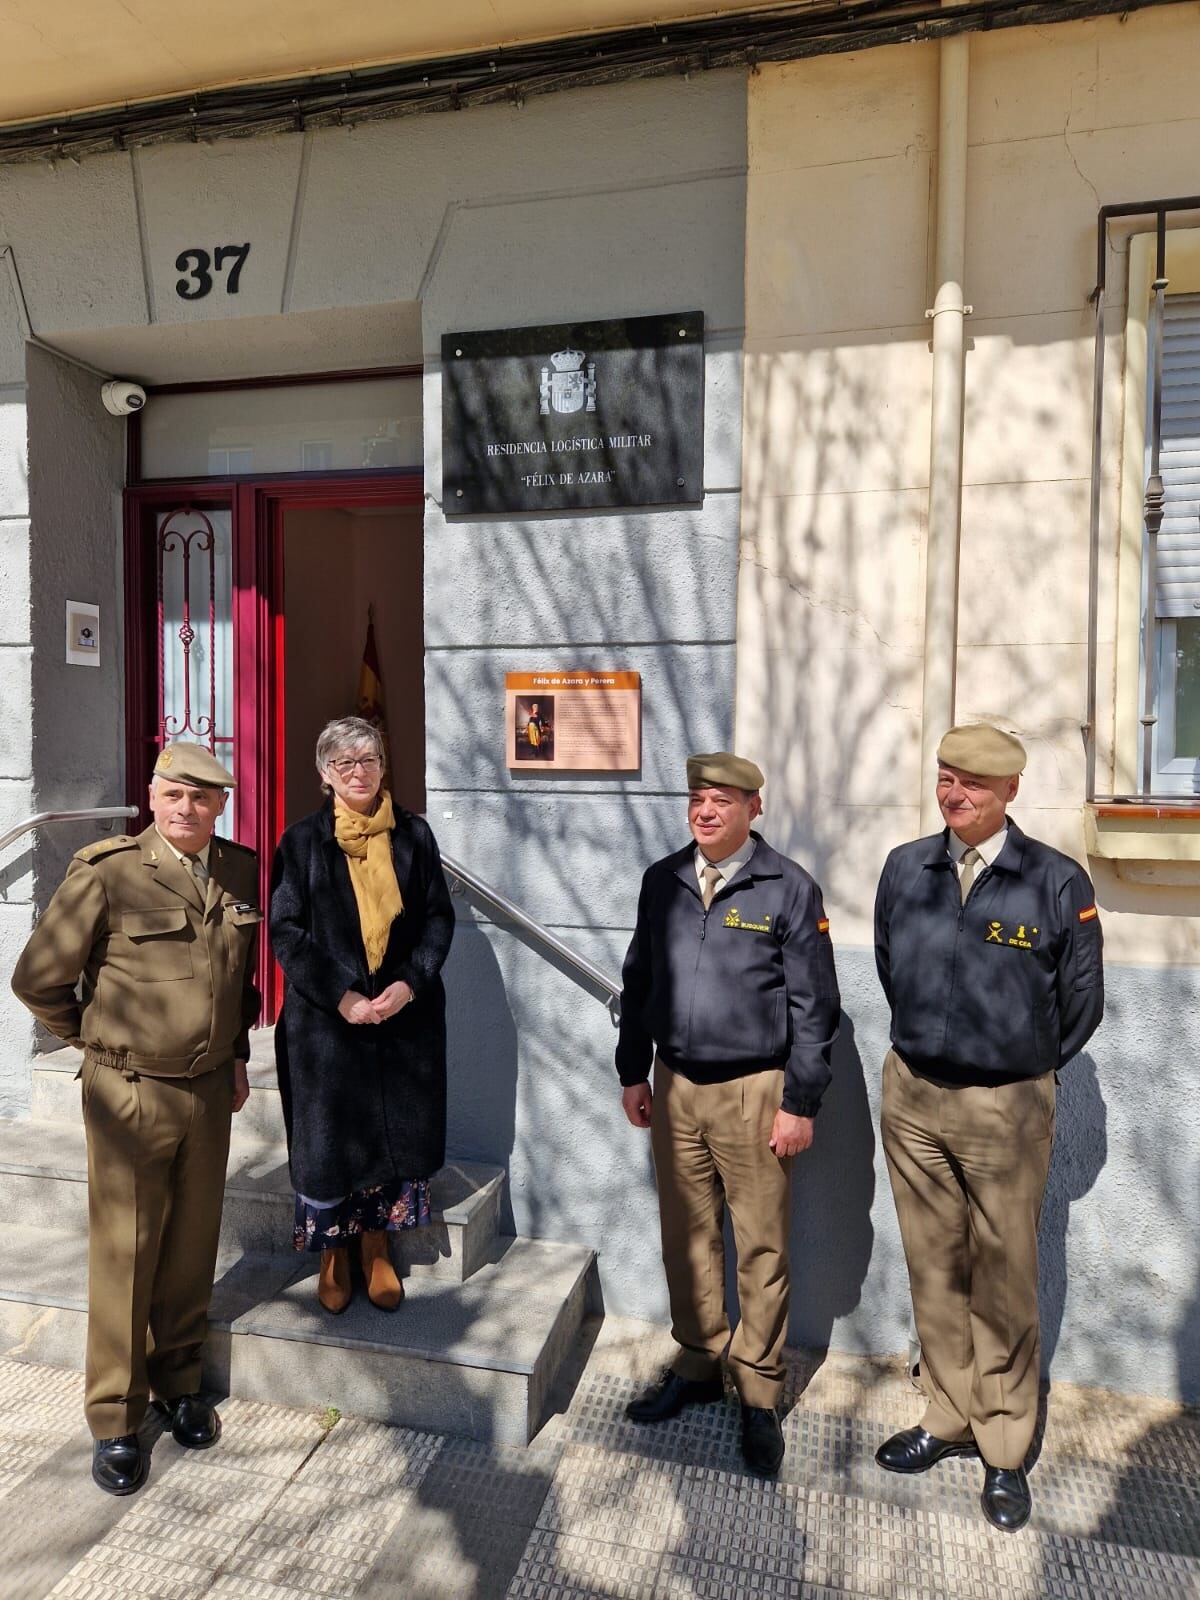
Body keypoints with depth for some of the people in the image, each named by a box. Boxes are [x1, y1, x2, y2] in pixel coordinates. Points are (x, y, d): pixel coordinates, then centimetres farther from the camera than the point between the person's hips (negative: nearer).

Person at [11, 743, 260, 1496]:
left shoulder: (240, 871, 1)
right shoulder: (107, 874, -15)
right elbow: (39, 979, -6)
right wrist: (101, 1040, 4)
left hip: (209, 1088, 4)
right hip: (131, 1092, -4)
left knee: (193, 1245, 16)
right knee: (125, 1253, 8)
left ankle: (180, 1382, 37)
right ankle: (115, 1420, 26)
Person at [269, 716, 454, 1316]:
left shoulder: (413, 834, 3)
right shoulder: (302, 841, -2)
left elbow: (439, 917, 4)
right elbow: (285, 930, -5)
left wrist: (410, 981, -11)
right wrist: (340, 995, -14)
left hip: (406, 1014, 2)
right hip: (326, 1019, -2)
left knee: (394, 1132, 10)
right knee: (329, 1137, 6)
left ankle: (377, 1248, 30)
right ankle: (333, 1253, 28)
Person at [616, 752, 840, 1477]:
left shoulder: (789, 888, -8)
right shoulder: (663, 881, 5)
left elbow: (815, 1005, -7)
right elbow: (638, 981, 12)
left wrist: (800, 1104, -9)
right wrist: (634, 1072, 10)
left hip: (753, 1091, -4)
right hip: (675, 1087, 4)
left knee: (762, 1249, 7)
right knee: (688, 1239, 16)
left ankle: (760, 1396, 26)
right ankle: (697, 1366, 36)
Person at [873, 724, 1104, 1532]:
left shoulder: (1057, 881, -12)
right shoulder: (905, 868, -1)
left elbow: (1082, 1002, -1)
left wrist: (1022, 1073, 8)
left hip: (1008, 1108, -3)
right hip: (913, 1094, 4)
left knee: (1005, 1285, 9)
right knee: (934, 1271, 16)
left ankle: (1005, 1450, 29)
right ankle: (949, 1418, 36)